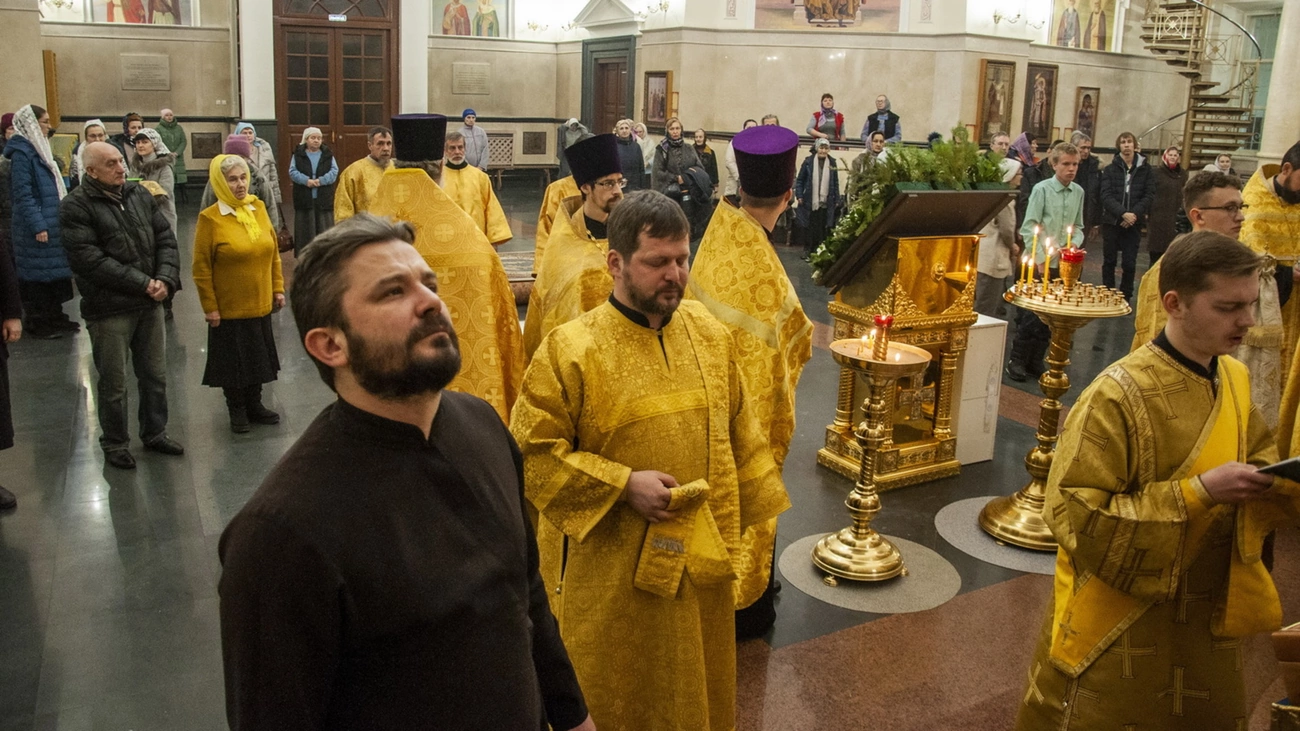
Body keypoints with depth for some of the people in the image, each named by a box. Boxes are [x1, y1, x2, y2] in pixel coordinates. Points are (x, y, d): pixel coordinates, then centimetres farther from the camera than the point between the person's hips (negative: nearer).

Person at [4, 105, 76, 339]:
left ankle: (54, 318, 22)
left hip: (52, 224, 9)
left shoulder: (38, 149, 14)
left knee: (55, 272, 13)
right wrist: (38, 226, -21)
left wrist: (59, 219, 19)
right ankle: (39, 323, 8)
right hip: (36, 229, -9)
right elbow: (22, 193, -19)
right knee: (38, 275, -1)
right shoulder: (21, 153, -14)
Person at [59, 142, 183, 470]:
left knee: (155, 375, 16)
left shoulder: (140, 194, 7)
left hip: (150, 304, 5)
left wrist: (165, 278, -10)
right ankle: (115, 443, 23)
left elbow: (165, 238, 6)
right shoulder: (76, 206, -11)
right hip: (109, 309, -5)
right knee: (114, 382, 6)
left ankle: (154, 432, 33)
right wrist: (142, 283, -19)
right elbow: (89, 260, -19)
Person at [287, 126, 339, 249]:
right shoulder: (298, 154, 6)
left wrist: (321, 180, -16)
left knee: (324, 228, 2)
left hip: (324, 198, 1)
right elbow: (292, 172, -1)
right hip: (304, 198, -1)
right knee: (305, 229, 2)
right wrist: (306, 180, -18)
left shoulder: (328, 154, 8)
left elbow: (334, 171, -1)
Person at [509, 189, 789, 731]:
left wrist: (750, 509, 9)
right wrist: (623, 484, -21)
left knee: (701, 687, 22)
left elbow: (741, 434, 9)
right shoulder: (570, 349, -15)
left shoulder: (712, 335, 0)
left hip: (703, 560, 5)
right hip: (613, 569, -4)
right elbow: (531, 452, -15)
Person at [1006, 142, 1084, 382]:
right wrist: (1041, 259, -12)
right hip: (1040, 262, -5)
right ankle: (1017, 360, 10)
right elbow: (1029, 228, -10)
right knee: (1030, 314, -2)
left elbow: (1078, 227, 14)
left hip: (1063, 263, 5)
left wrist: (1073, 244, -6)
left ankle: (1035, 361, 19)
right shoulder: (1042, 189, -9)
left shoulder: (1078, 192, 6)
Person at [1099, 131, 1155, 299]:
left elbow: (1149, 195, 0)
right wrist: (1123, 213, -19)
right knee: (1109, 261, 6)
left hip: (1134, 222, 0)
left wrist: (1134, 214, -14)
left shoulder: (1145, 169, 4)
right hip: (1112, 221, 0)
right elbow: (1106, 196, -7)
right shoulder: (1110, 169, 3)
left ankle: (1126, 297, 9)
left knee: (1129, 263, -1)